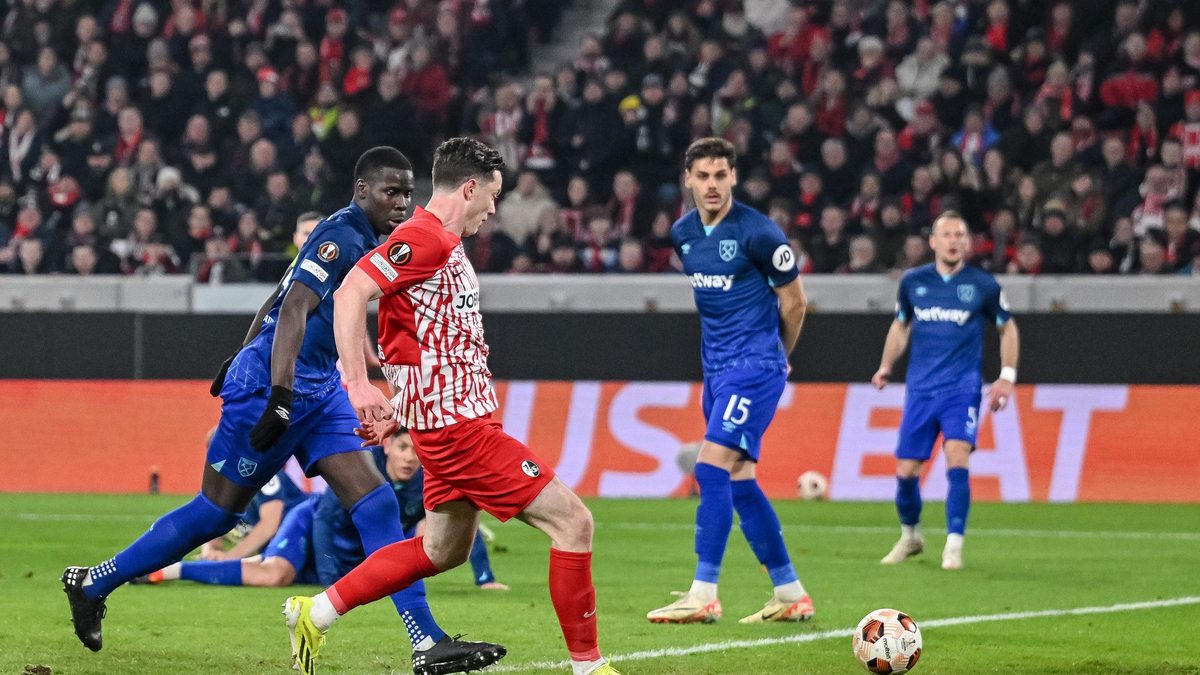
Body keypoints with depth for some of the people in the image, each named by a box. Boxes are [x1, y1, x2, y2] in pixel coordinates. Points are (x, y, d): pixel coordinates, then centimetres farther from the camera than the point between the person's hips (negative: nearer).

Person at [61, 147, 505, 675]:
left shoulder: (363, 240, 12)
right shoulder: (341, 238, -18)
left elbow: (280, 298, 23)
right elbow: (294, 309, -28)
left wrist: (244, 357, 31)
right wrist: (280, 396, -35)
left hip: (319, 390, 9)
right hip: (268, 387, -9)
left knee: (375, 503, -4)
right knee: (215, 512, 1)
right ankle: (93, 584, 19)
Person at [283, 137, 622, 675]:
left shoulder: (446, 246, 18)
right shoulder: (424, 237, -14)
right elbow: (350, 295, -22)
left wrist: (399, 410, 21)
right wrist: (358, 383, -28)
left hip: (452, 416, 11)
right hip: (456, 423, -11)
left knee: (444, 550, 20)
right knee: (572, 521, -10)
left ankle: (315, 613, 23)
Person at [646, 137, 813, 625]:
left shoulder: (758, 233, -13)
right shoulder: (683, 233, 8)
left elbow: (793, 301, -2)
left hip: (754, 366, -8)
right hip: (717, 367, 8)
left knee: (712, 468, -17)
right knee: (738, 482, 7)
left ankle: (703, 594, -18)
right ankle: (790, 594, 16)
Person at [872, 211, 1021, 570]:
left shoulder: (983, 285, -2)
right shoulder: (912, 281, 4)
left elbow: (1007, 328, 12)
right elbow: (901, 324, 20)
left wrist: (1007, 377, 4)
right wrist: (886, 366, 9)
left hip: (962, 388, -3)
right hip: (920, 389, 3)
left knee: (957, 457, -21)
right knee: (906, 469, 1)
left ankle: (953, 546, -14)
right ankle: (910, 536, 27)